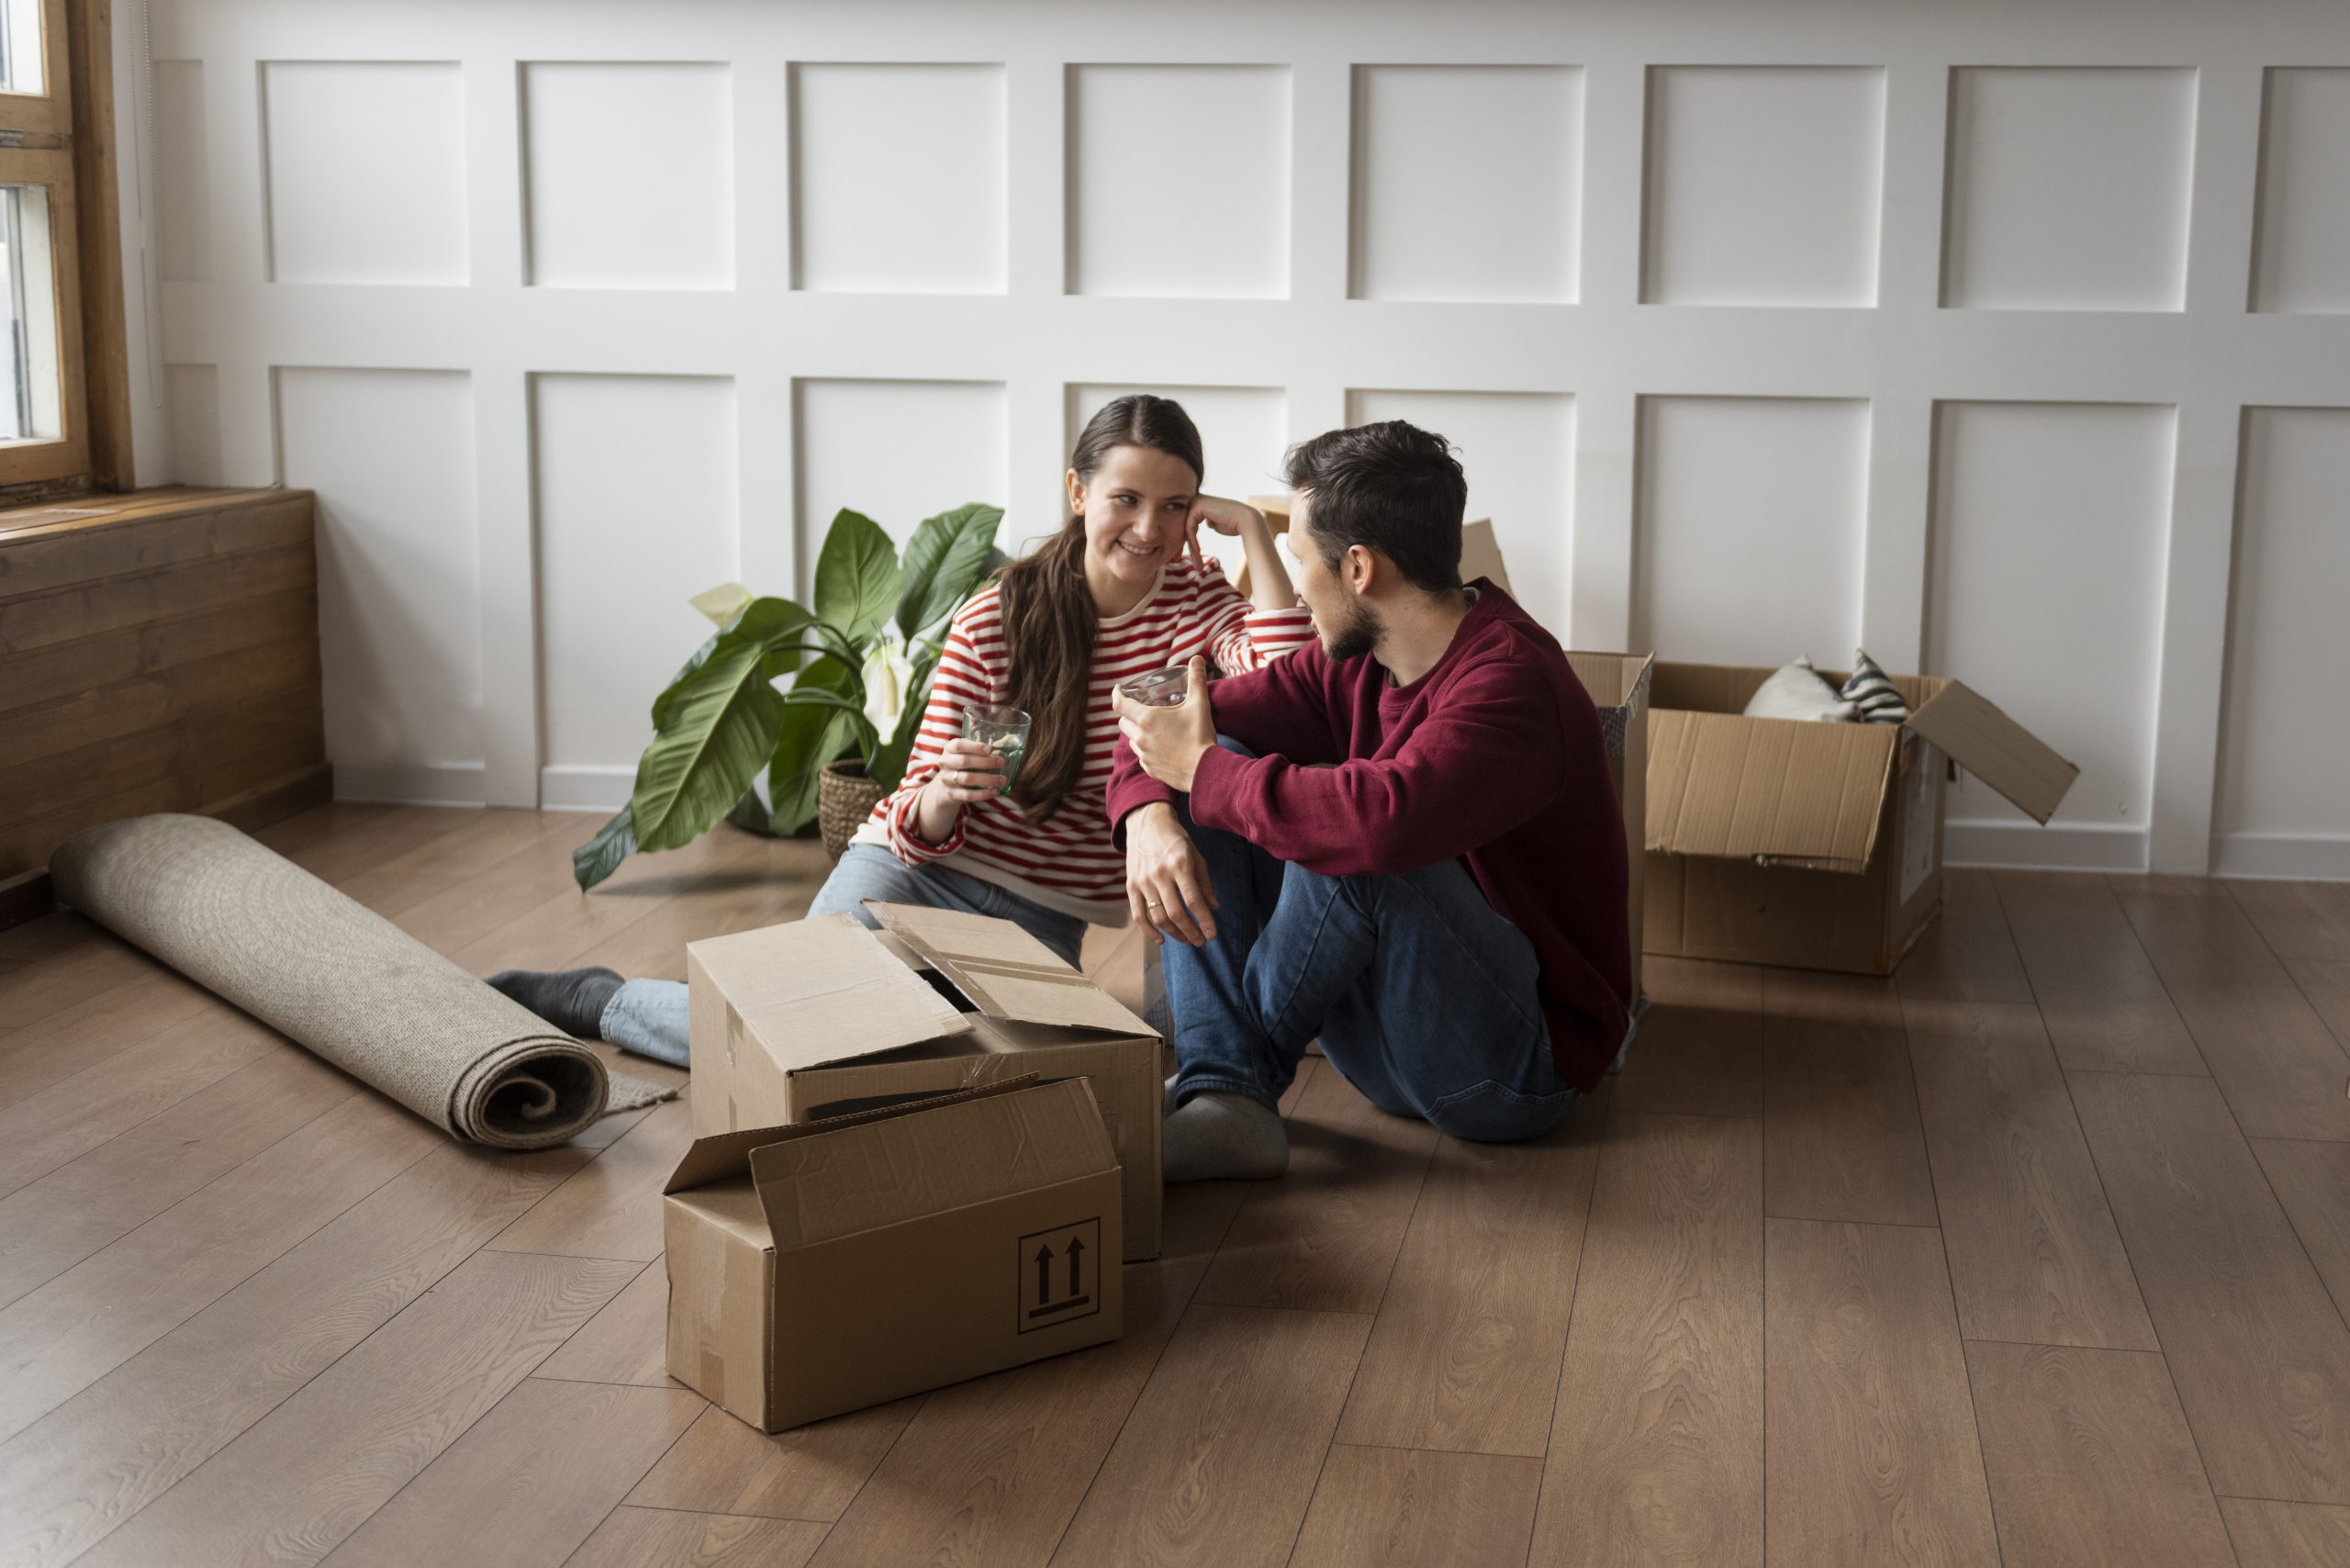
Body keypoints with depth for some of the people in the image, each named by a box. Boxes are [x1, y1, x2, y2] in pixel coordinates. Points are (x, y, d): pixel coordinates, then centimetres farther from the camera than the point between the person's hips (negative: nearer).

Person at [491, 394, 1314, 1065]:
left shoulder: (1194, 600, -3)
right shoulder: (997, 617, -6)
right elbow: (920, 829, -6)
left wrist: (1252, 527, -22)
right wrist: (940, 799, -30)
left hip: (1043, 918, 2)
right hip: (916, 870, -2)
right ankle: (591, 997, 6)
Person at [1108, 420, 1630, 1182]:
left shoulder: (1512, 682, -24)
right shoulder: (1358, 663, 2)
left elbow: (1385, 819, -43)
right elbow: (1167, 724, 6)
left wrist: (1202, 771, -26)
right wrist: (1149, 817, -18)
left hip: (1518, 1065, -8)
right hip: (1382, 1039, 8)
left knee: (1350, 847, -33)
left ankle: (1253, 1062, -4)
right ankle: (1221, 1096, -17)